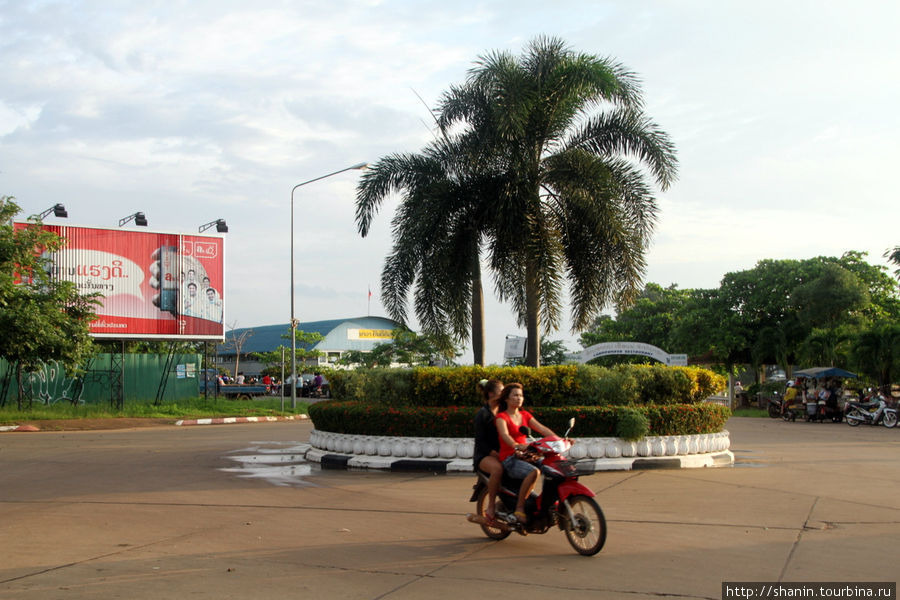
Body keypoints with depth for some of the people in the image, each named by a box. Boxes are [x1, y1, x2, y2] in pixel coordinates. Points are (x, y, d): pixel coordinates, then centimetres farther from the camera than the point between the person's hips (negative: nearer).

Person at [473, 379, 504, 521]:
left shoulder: (502, 412, 14)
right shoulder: (482, 413, -5)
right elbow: (480, 441, -10)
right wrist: (495, 454, -22)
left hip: (502, 453, 6)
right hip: (483, 455, -6)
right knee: (498, 468, -39)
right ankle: (491, 506, -25)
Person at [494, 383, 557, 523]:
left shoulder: (525, 415, 18)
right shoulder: (502, 417, -3)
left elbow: (542, 429, 7)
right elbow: (505, 435, -22)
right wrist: (517, 445, -43)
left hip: (524, 456, 6)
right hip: (509, 459, -6)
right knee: (534, 472, -34)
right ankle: (519, 509, -26)